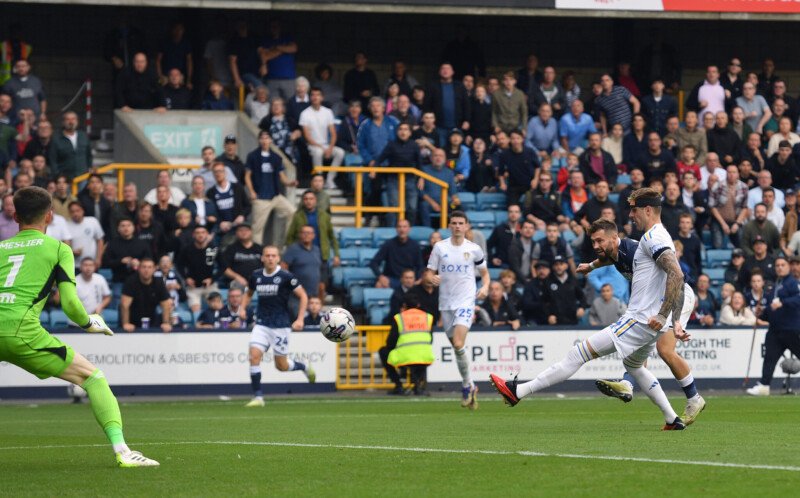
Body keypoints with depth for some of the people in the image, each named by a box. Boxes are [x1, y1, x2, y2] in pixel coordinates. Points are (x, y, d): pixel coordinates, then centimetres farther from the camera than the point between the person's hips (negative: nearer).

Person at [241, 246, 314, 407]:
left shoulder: (286, 277, -10)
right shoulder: (256, 276, 3)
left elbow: (303, 296, -5)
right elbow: (249, 293, 22)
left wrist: (300, 319, -13)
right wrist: (242, 308, 4)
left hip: (281, 325, -3)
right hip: (262, 324, 3)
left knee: (281, 366, 3)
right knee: (254, 356, -16)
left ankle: (304, 367, 36)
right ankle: (258, 397, -9)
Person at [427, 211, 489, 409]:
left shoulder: (474, 249, 2)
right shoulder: (439, 247, 3)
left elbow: (484, 272, 15)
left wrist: (485, 287, -6)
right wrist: (432, 279, -19)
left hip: (466, 301, -3)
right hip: (446, 303, 3)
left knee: (458, 344, -20)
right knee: (456, 346, 7)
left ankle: (467, 385, -5)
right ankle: (470, 387, 22)